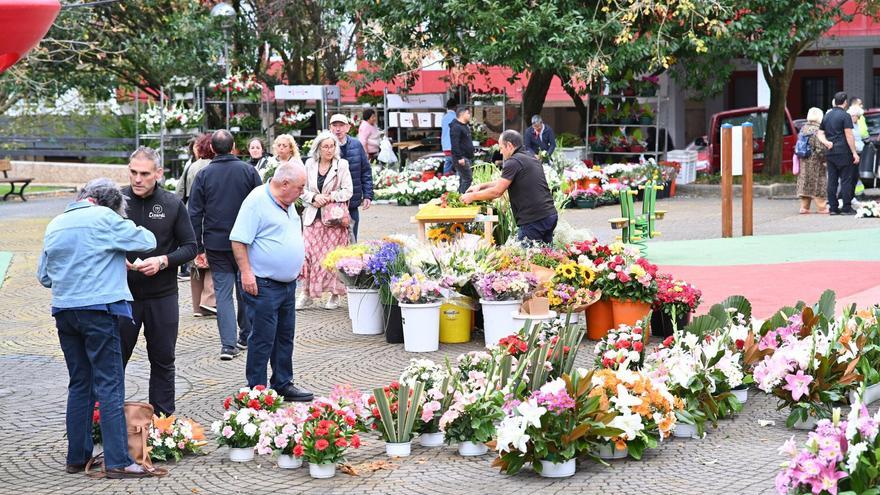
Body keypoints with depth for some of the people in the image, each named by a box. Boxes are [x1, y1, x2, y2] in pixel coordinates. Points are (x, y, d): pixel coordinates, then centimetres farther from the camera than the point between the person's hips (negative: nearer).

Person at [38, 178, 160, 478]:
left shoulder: (55, 225, 14)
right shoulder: (105, 218, -6)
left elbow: (44, 276, 18)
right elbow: (147, 241, -1)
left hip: (64, 311, 6)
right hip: (98, 310, -6)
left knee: (79, 385, 14)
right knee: (109, 386, -5)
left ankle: (77, 457, 17)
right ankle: (118, 462, -7)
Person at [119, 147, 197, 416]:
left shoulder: (173, 204, -1)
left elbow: (190, 247, 2)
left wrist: (163, 261, -14)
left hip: (162, 295, 1)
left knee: (163, 361, 10)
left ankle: (163, 418, 22)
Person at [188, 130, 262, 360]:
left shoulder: (204, 175, -2)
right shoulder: (248, 171, -3)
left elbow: (195, 214, -1)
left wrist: (198, 247, 4)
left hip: (216, 244, 0)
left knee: (223, 292, 3)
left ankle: (228, 344, -5)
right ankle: (246, 336, 25)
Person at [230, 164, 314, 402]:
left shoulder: (287, 204, 13)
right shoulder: (257, 201, -16)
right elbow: (238, 240, -19)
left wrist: (295, 269, 22)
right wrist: (246, 272, -22)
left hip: (288, 284, 9)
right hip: (263, 285, -9)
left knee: (285, 336, 16)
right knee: (262, 339, -4)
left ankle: (283, 384, 26)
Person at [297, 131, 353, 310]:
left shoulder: (341, 165, 0)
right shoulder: (310, 164, 8)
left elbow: (347, 191, -3)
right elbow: (303, 190, 10)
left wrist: (328, 198, -12)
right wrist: (314, 197, -9)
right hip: (313, 217, 2)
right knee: (309, 253, -5)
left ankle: (335, 295, 10)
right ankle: (307, 294, 3)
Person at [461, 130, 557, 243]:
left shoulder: (513, 162, -10)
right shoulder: (531, 157, 19)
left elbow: (497, 192, -10)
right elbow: (505, 181, 27)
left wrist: (473, 196, 3)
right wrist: (481, 186, 24)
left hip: (534, 220, -9)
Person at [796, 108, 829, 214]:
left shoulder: (803, 128, 6)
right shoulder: (817, 130, -17)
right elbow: (820, 148, -19)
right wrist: (824, 160, -10)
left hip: (803, 161, 7)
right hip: (815, 162, -7)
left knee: (805, 183, 10)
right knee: (818, 183, 1)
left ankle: (804, 207, 11)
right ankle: (821, 207, 5)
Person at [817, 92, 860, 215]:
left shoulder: (827, 116, 13)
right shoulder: (845, 116, -8)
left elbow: (820, 133, 14)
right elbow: (849, 136, -12)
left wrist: (826, 142, -3)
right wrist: (854, 153, -10)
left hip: (830, 153, 6)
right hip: (843, 152, -6)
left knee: (832, 181, 7)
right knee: (846, 180, -3)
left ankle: (833, 207, 7)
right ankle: (846, 208, -5)